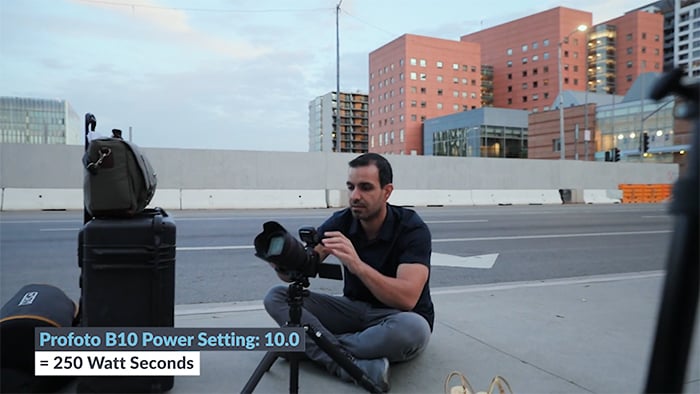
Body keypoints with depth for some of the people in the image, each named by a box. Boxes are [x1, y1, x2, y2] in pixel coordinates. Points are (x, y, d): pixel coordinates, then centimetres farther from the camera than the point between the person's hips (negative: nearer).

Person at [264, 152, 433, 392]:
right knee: (276, 297, -12)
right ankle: (360, 367, -28)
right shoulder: (340, 222, -7)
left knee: (413, 328, -41)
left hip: (398, 317, -4)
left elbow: (407, 298, -33)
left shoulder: (412, 229, -20)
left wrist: (357, 265, -46)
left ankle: (311, 348, -19)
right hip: (354, 309, 4)